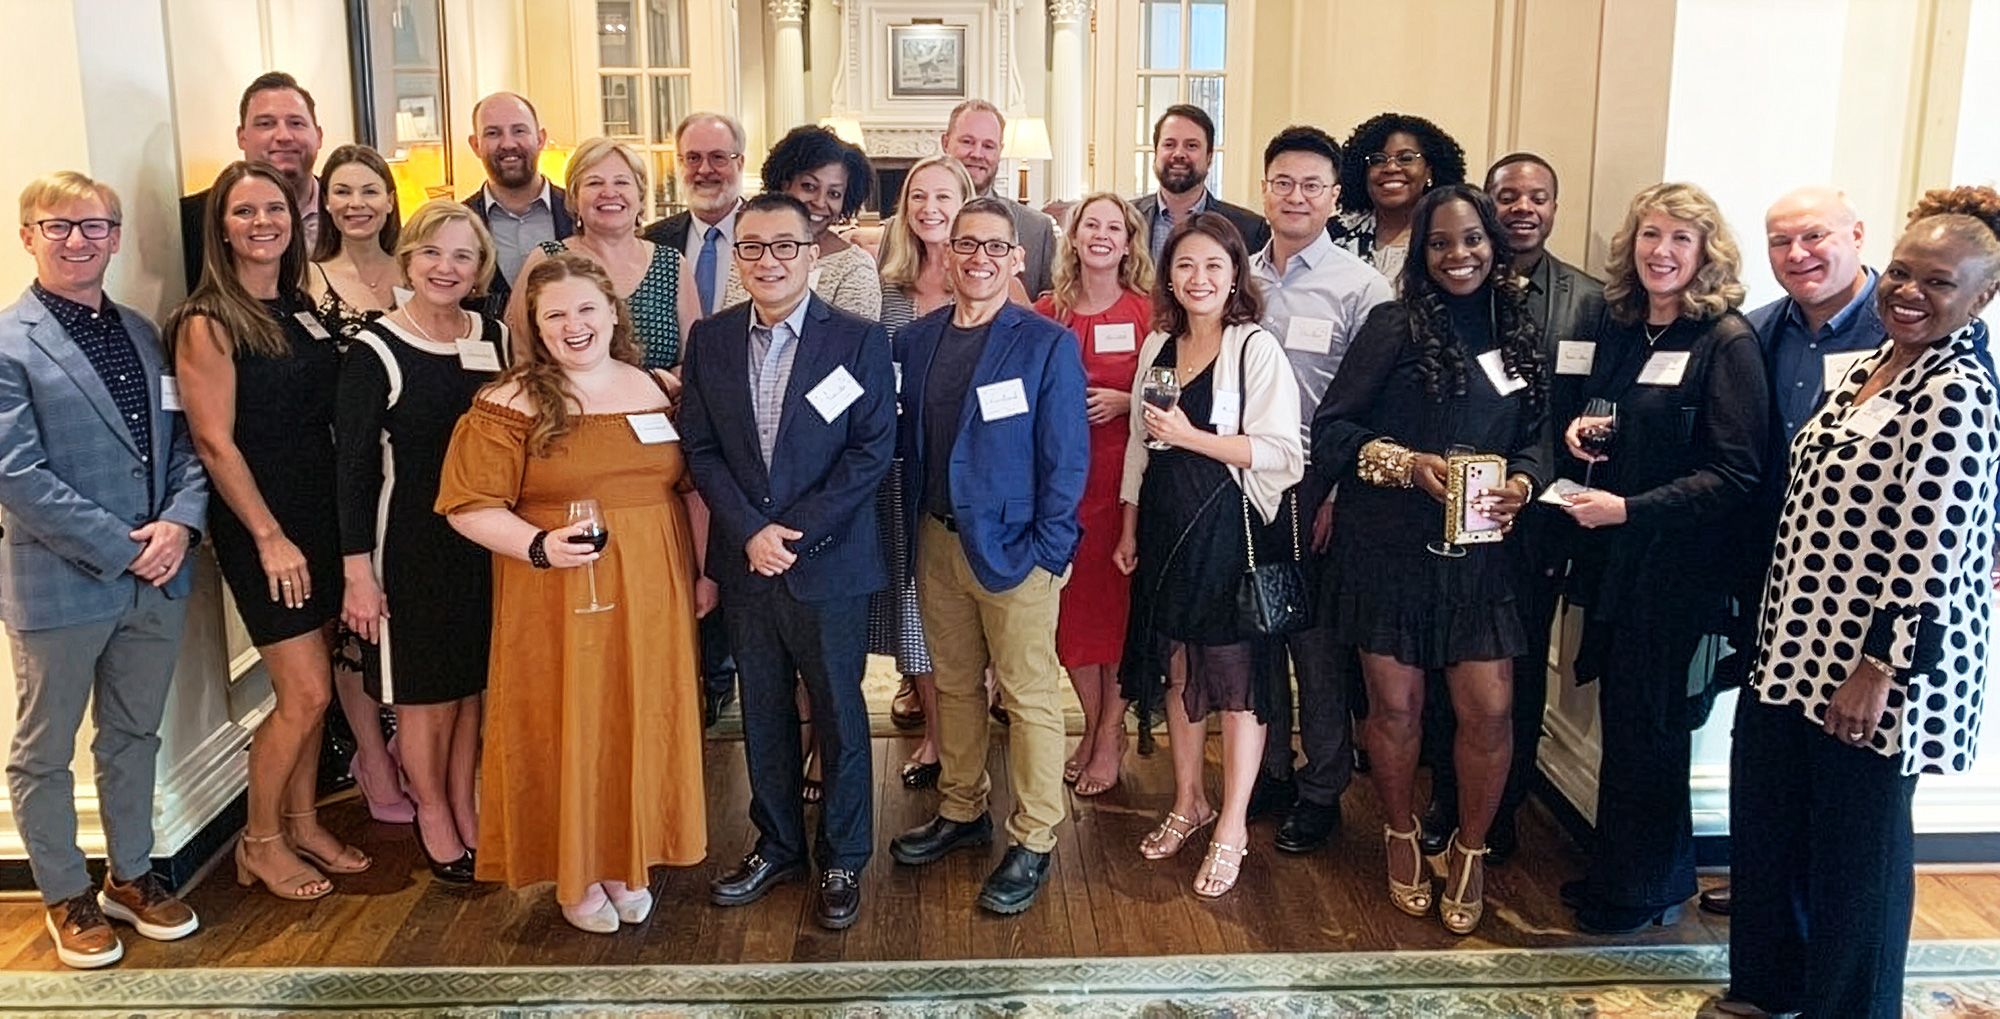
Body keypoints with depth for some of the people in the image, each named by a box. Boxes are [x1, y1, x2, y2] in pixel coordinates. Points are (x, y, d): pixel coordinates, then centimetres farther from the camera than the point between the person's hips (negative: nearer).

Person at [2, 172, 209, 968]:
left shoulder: (142, 334, 9)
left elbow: (185, 440, 7)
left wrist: (180, 522, -11)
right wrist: (122, 549, -17)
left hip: (157, 577, 5)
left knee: (133, 737, 18)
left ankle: (131, 875, 34)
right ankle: (66, 897, 28)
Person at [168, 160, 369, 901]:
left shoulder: (304, 309, 9)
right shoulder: (208, 323, -11)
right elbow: (214, 441, -14)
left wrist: (330, 525, 7)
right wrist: (270, 536, -15)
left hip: (321, 513, 6)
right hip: (259, 524, -6)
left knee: (309, 688, 13)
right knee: (305, 694, -3)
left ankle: (301, 823, 29)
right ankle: (260, 842, 16)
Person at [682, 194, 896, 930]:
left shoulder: (859, 340, -6)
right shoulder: (710, 340, 4)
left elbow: (874, 451, -10)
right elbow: (701, 449, 2)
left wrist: (796, 532, -15)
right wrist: (751, 531, -12)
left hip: (830, 564, -3)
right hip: (744, 563, 3)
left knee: (840, 717, 8)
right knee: (763, 716, 15)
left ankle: (843, 861, 25)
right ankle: (777, 847, 33)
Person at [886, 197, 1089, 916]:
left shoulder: (1048, 345, -7)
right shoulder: (915, 340, 6)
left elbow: (1067, 459, -8)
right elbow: (903, 439, 11)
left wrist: (1047, 550, -13)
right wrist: (915, 528, 0)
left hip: (1013, 549, -5)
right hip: (937, 542, 5)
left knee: (1029, 696, 4)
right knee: (954, 684, 18)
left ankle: (1033, 842, 17)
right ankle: (960, 811, 34)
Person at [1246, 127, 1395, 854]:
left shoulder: (1359, 286, -5)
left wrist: (1343, 495, -13)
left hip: (1316, 487, -4)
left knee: (1317, 639, 4)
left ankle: (1322, 789, 20)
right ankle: (1268, 769, 30)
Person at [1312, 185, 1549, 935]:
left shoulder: (1518, 332, 8)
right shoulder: (1395, 325, -5)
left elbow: (1537, 437, 12)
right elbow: (1329, 427, -7)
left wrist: (1522, 483, -9)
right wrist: (1409, 463, -20)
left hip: (1481, 551, 3)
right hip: (1389, 548, -3)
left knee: (1488, 711, 1)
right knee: (1396, 704, 8)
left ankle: (1470, 852, 24)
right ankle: (1401, 838, 32)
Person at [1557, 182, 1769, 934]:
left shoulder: (1727, 343, -12)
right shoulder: (1621, 330, 9)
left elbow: (1735, 473, -17)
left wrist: (1630, 510, -23)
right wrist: (1583, 431, -1)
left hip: (1676, 567, -6)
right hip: (1612, 559, 6)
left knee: (1645, 726, 3)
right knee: (1621, 718, 12)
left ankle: (1645, 890, 21)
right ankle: (1615, 870, 27)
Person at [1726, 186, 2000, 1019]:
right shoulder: (1869, 368, 10)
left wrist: (1881, 668, -20)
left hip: (1877, 658, -9)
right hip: (1800, 645, 9)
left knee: (1856, 847, 7)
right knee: (1765, 821, 19)